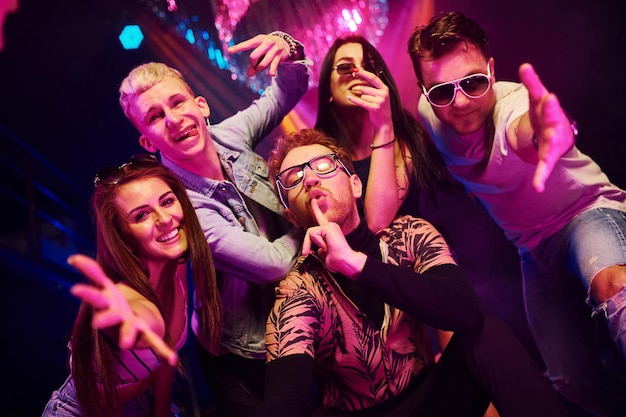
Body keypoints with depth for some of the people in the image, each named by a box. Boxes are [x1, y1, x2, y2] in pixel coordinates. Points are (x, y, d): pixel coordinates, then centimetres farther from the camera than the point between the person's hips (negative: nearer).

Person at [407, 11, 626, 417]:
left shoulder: (513, 104, -31)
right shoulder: (429, 112, -13)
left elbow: (522, 129, -61)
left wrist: (551, 134, -80)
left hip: (589, 211, -5)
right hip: (535, 248, 6)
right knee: (574, 380, 3)